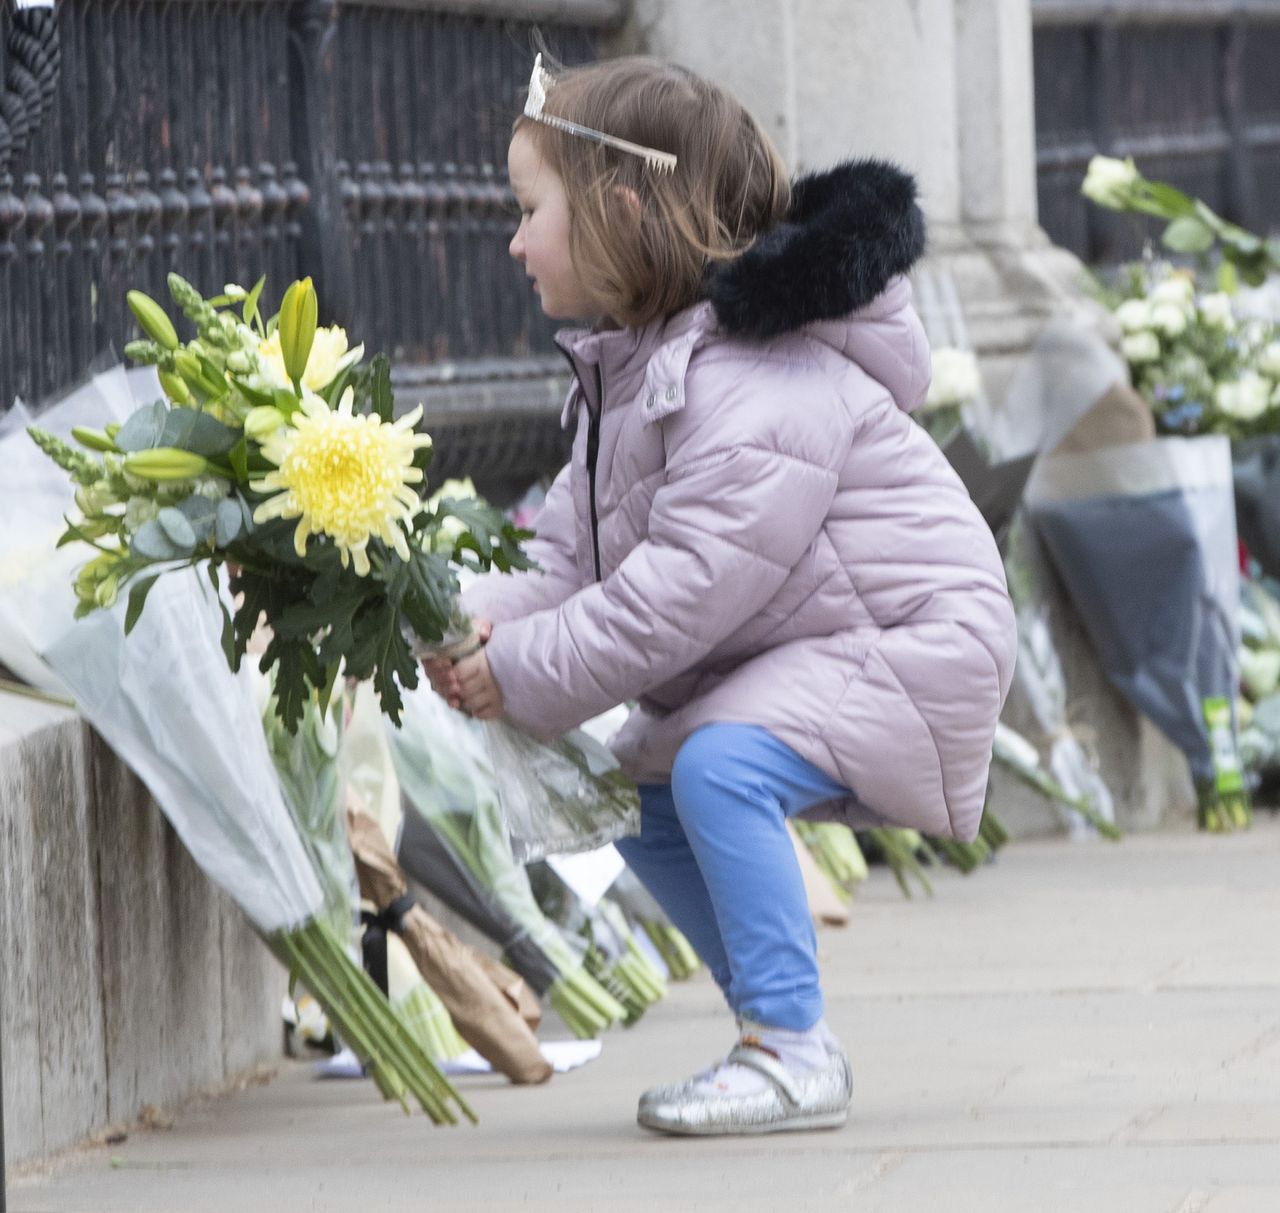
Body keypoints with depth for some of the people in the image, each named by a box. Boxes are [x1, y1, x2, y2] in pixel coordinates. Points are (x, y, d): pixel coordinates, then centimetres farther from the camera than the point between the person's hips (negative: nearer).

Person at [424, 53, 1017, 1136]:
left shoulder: (763, 386, -28)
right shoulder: (629, 369, 5)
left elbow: (684, 591, -30)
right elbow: (575, 556, 5)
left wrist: (524, 675, -23)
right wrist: (492, 620, -16)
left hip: (915, 640, -11)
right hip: (782, 648, 11)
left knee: (717, 765, -28)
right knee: (637, 790, 7)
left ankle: (793, 1052, -20)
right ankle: (780, 1025, 14)